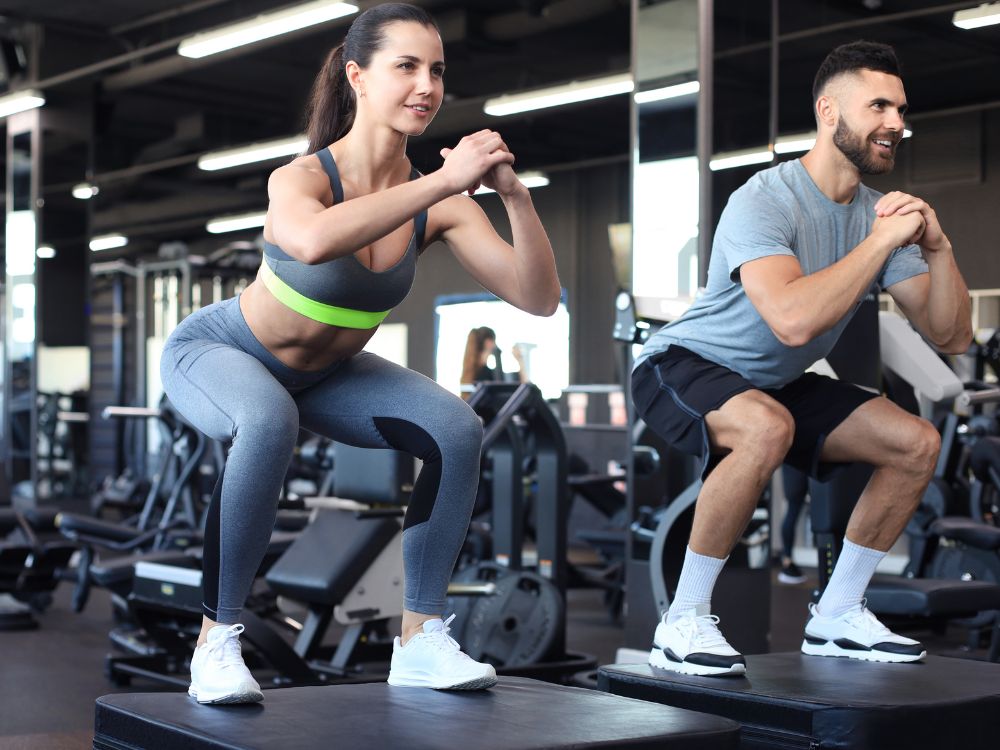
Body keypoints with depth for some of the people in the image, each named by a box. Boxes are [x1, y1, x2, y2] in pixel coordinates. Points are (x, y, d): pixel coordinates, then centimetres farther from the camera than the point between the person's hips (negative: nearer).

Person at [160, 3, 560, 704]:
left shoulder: (438, 203, -18)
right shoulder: (301, 177, -32)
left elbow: (539, 298, -22)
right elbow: (313, 240, -58)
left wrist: (515, 194, -35)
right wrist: (444, 181, -54)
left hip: (323, 373, 5)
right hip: (216, 351, -5)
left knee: (458, 430, -14)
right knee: (270, 423, -38)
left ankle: (421, 639, -3)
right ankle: (217, 642, -23)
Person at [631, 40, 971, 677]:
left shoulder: (881, 214, -2)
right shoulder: (765, 201, -25)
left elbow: (952, 338, -4)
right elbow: (793, 320, -43)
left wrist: (937, 249, -20)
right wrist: (883, 241, -34)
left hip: (775, 383, 8)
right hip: (682, 366, -8)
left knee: (918, 445, -2)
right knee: (768, 428, -39)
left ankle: (836, 618, 9)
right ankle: (683, 623, -24)